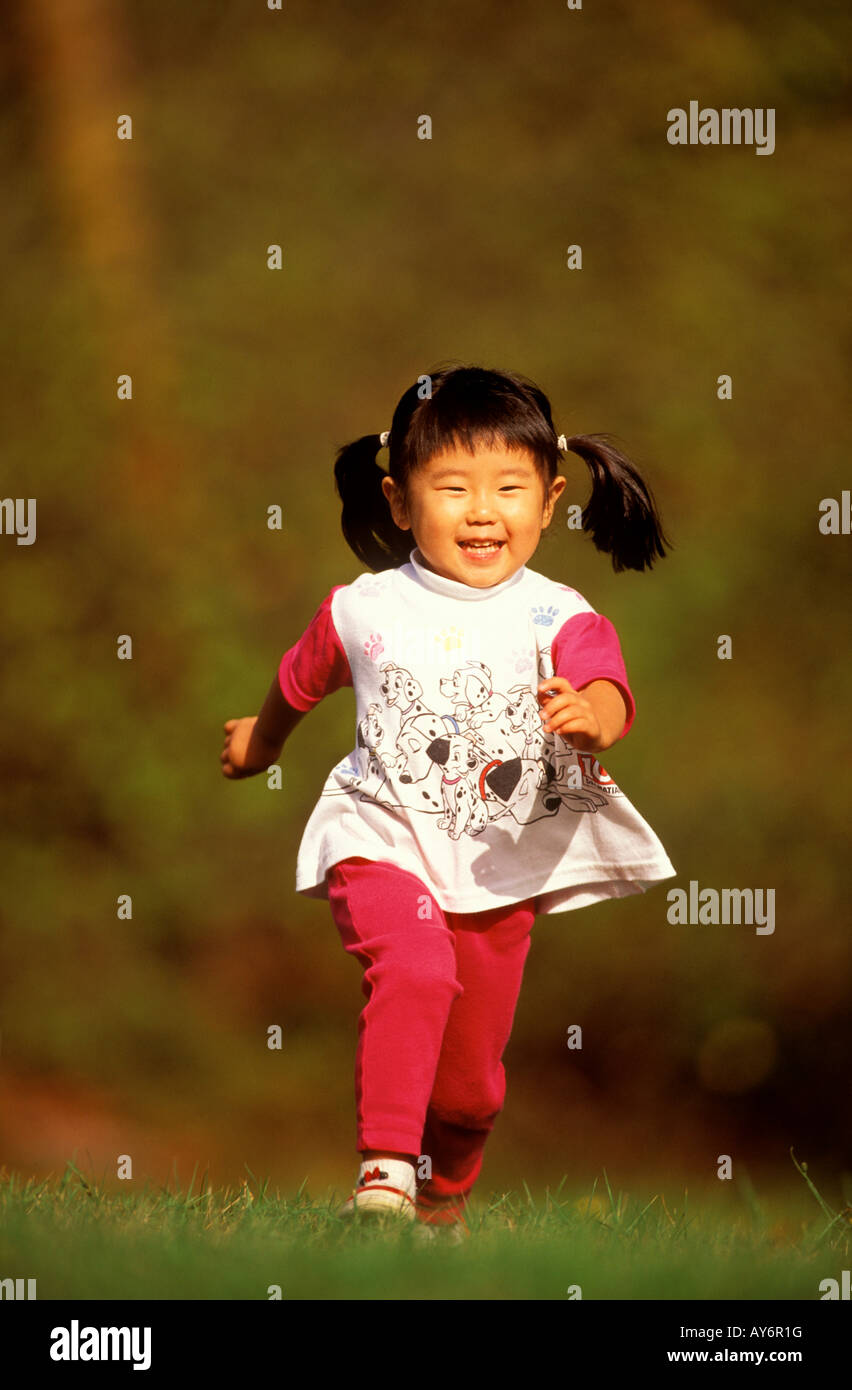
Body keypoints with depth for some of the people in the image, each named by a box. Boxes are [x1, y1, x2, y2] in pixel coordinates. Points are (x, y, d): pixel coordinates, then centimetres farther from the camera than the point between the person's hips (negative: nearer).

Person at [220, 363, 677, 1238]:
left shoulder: (558, 619, -8)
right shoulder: (363, 610, -3)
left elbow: (610, 697, -28)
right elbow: (299, 681, 19)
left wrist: (588, 715, -51)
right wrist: (260, 741, 36)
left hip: (504, 868, 1)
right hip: (385, 843, -1)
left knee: (471, 1073, 13)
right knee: (414, 969, -33)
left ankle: (447, 1188, 42)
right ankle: (384, 1164, -32)